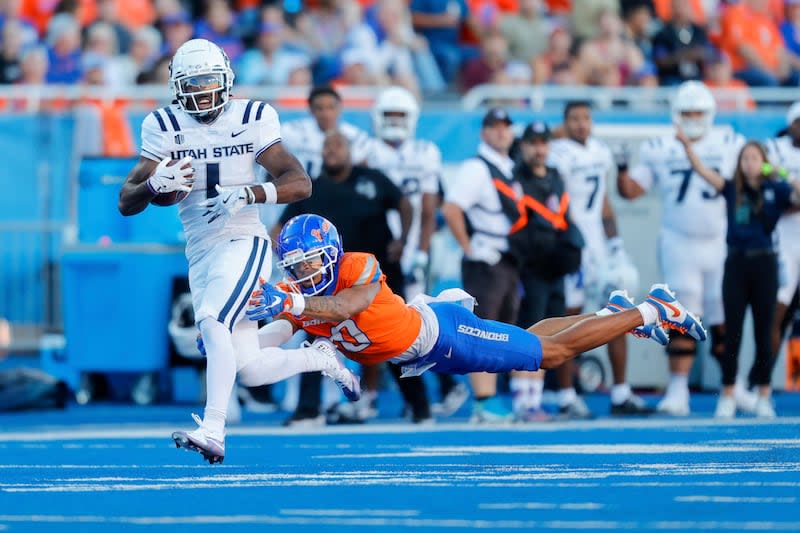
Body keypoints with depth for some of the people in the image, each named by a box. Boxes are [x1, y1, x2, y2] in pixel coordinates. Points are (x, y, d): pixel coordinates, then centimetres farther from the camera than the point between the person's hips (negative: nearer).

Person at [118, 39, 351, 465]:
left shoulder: (251, 120, -3)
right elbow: (126, 203, 0)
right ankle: (318, 360, 33)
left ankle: (213, 431, -33)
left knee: (213, 323, -30)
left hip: (243, 243, -4)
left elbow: (300, 183, -8)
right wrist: (155, 184, -22)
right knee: (248, 370, 5)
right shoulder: (165, 128, 3)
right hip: (200, 254, 4)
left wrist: (247, 195, -24)